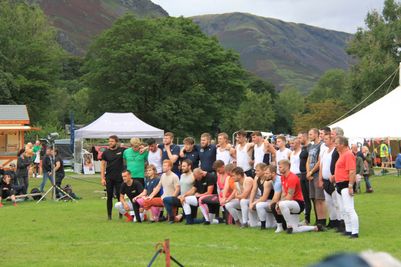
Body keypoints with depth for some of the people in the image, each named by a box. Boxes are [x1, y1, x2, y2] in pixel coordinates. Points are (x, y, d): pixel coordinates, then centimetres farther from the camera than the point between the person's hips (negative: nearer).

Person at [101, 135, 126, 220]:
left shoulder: (122, 150, 0)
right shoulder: (106, 153, 3)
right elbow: (102, 165, 5)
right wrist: (102, 178, -3)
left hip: (119, 177, -1)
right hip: (109, 178, 1)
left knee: (119, 196, 0)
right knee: (109, 196, 4)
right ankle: (109, 215, 11)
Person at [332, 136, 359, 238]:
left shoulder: (348, 155, -15)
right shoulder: (341, 155, 17)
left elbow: (352, 172, -22)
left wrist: (350, 186, -25)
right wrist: (335, 176, 16)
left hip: (346, 185, -11)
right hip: (340, 185, 11)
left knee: (349, 209, -14)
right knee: (343, 210, 14)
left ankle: (355, 232, -14)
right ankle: (348, 230, 22)